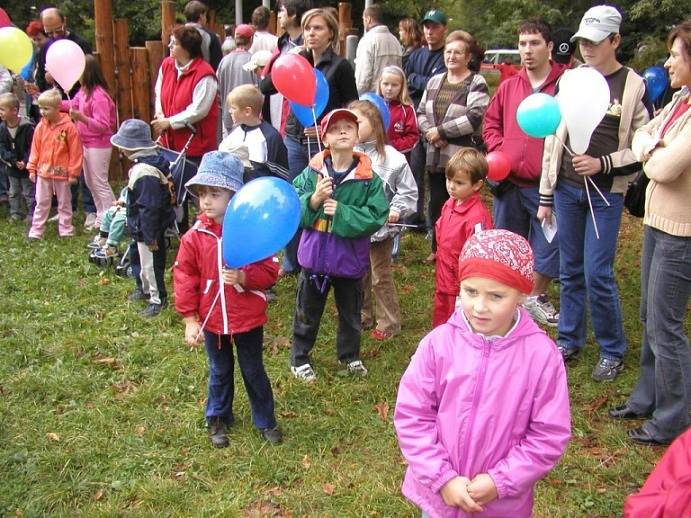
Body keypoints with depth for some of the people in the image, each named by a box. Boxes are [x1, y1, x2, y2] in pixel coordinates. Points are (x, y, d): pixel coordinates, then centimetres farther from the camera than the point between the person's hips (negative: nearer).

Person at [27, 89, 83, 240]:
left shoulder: (68, 127, -13)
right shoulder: (41, 126, -1)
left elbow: (75, 152, -10)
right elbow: (35, 148, 7)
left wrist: (73, 172, -9)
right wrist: (32, 168, 6)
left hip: (62, 172, -3)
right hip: (43, 171, 3)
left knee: (64, 202, 12)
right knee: (41, 203, 9)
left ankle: (65, 230, 22)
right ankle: (36, 231, 15)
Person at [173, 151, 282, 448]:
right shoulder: (194, 237, -9)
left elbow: (270, 271, -12)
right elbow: (184, 277, -5)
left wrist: (244, 277, -31)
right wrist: (190, 319, -7)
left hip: (248, 318, -2)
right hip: (211, 320, 2)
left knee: (253, 371, 15)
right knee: (219, 373, 21)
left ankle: (265, 421, 34)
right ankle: (217, 419, 41)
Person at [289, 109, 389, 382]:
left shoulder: (368, 178, -11)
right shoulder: (312, 172, -8)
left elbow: (376, 216, -18)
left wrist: (341, 213, -25)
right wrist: (314, 200, -27)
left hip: (350, 258, 0)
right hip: (315, 255, 0)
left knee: (351, 313, 21)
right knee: (307, 312, 17)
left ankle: (350, 355, 43)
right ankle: (299, 357, 35)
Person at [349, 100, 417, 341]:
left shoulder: (391, 157, -12)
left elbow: (409, 191, -4)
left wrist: (396, 210, -14)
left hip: (380, 227, -4)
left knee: (381, 276, 7)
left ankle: (388, 321, 22)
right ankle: (362, 316, 34)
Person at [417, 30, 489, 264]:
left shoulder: (476, 83, -5)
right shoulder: (435, 81, 15)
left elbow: (475, 117, -18)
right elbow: (421, 112, 14)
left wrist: (441, 131, -15)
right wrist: (429, 132, -7)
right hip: (436, 155, 6)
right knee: (436, 204, 12)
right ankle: (437, 249, 26)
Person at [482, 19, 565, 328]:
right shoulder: (508, 87, 7)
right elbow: (491, 122, 15)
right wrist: (498, 150, -1)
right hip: (507, 182, 4)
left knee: (549, 242, 4)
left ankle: (537, 296, 25)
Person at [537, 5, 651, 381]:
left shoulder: (633, 87, -4)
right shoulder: (570, 80, 6)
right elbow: (553, 140, 9)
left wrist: (602, 164, -17)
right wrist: (546, 196, 9)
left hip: (605, 195, -4)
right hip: (566, 190, 4)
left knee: (597, 274, -4)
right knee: (570, 271, 11)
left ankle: (612, 350, 15)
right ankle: (569, 340, 26)